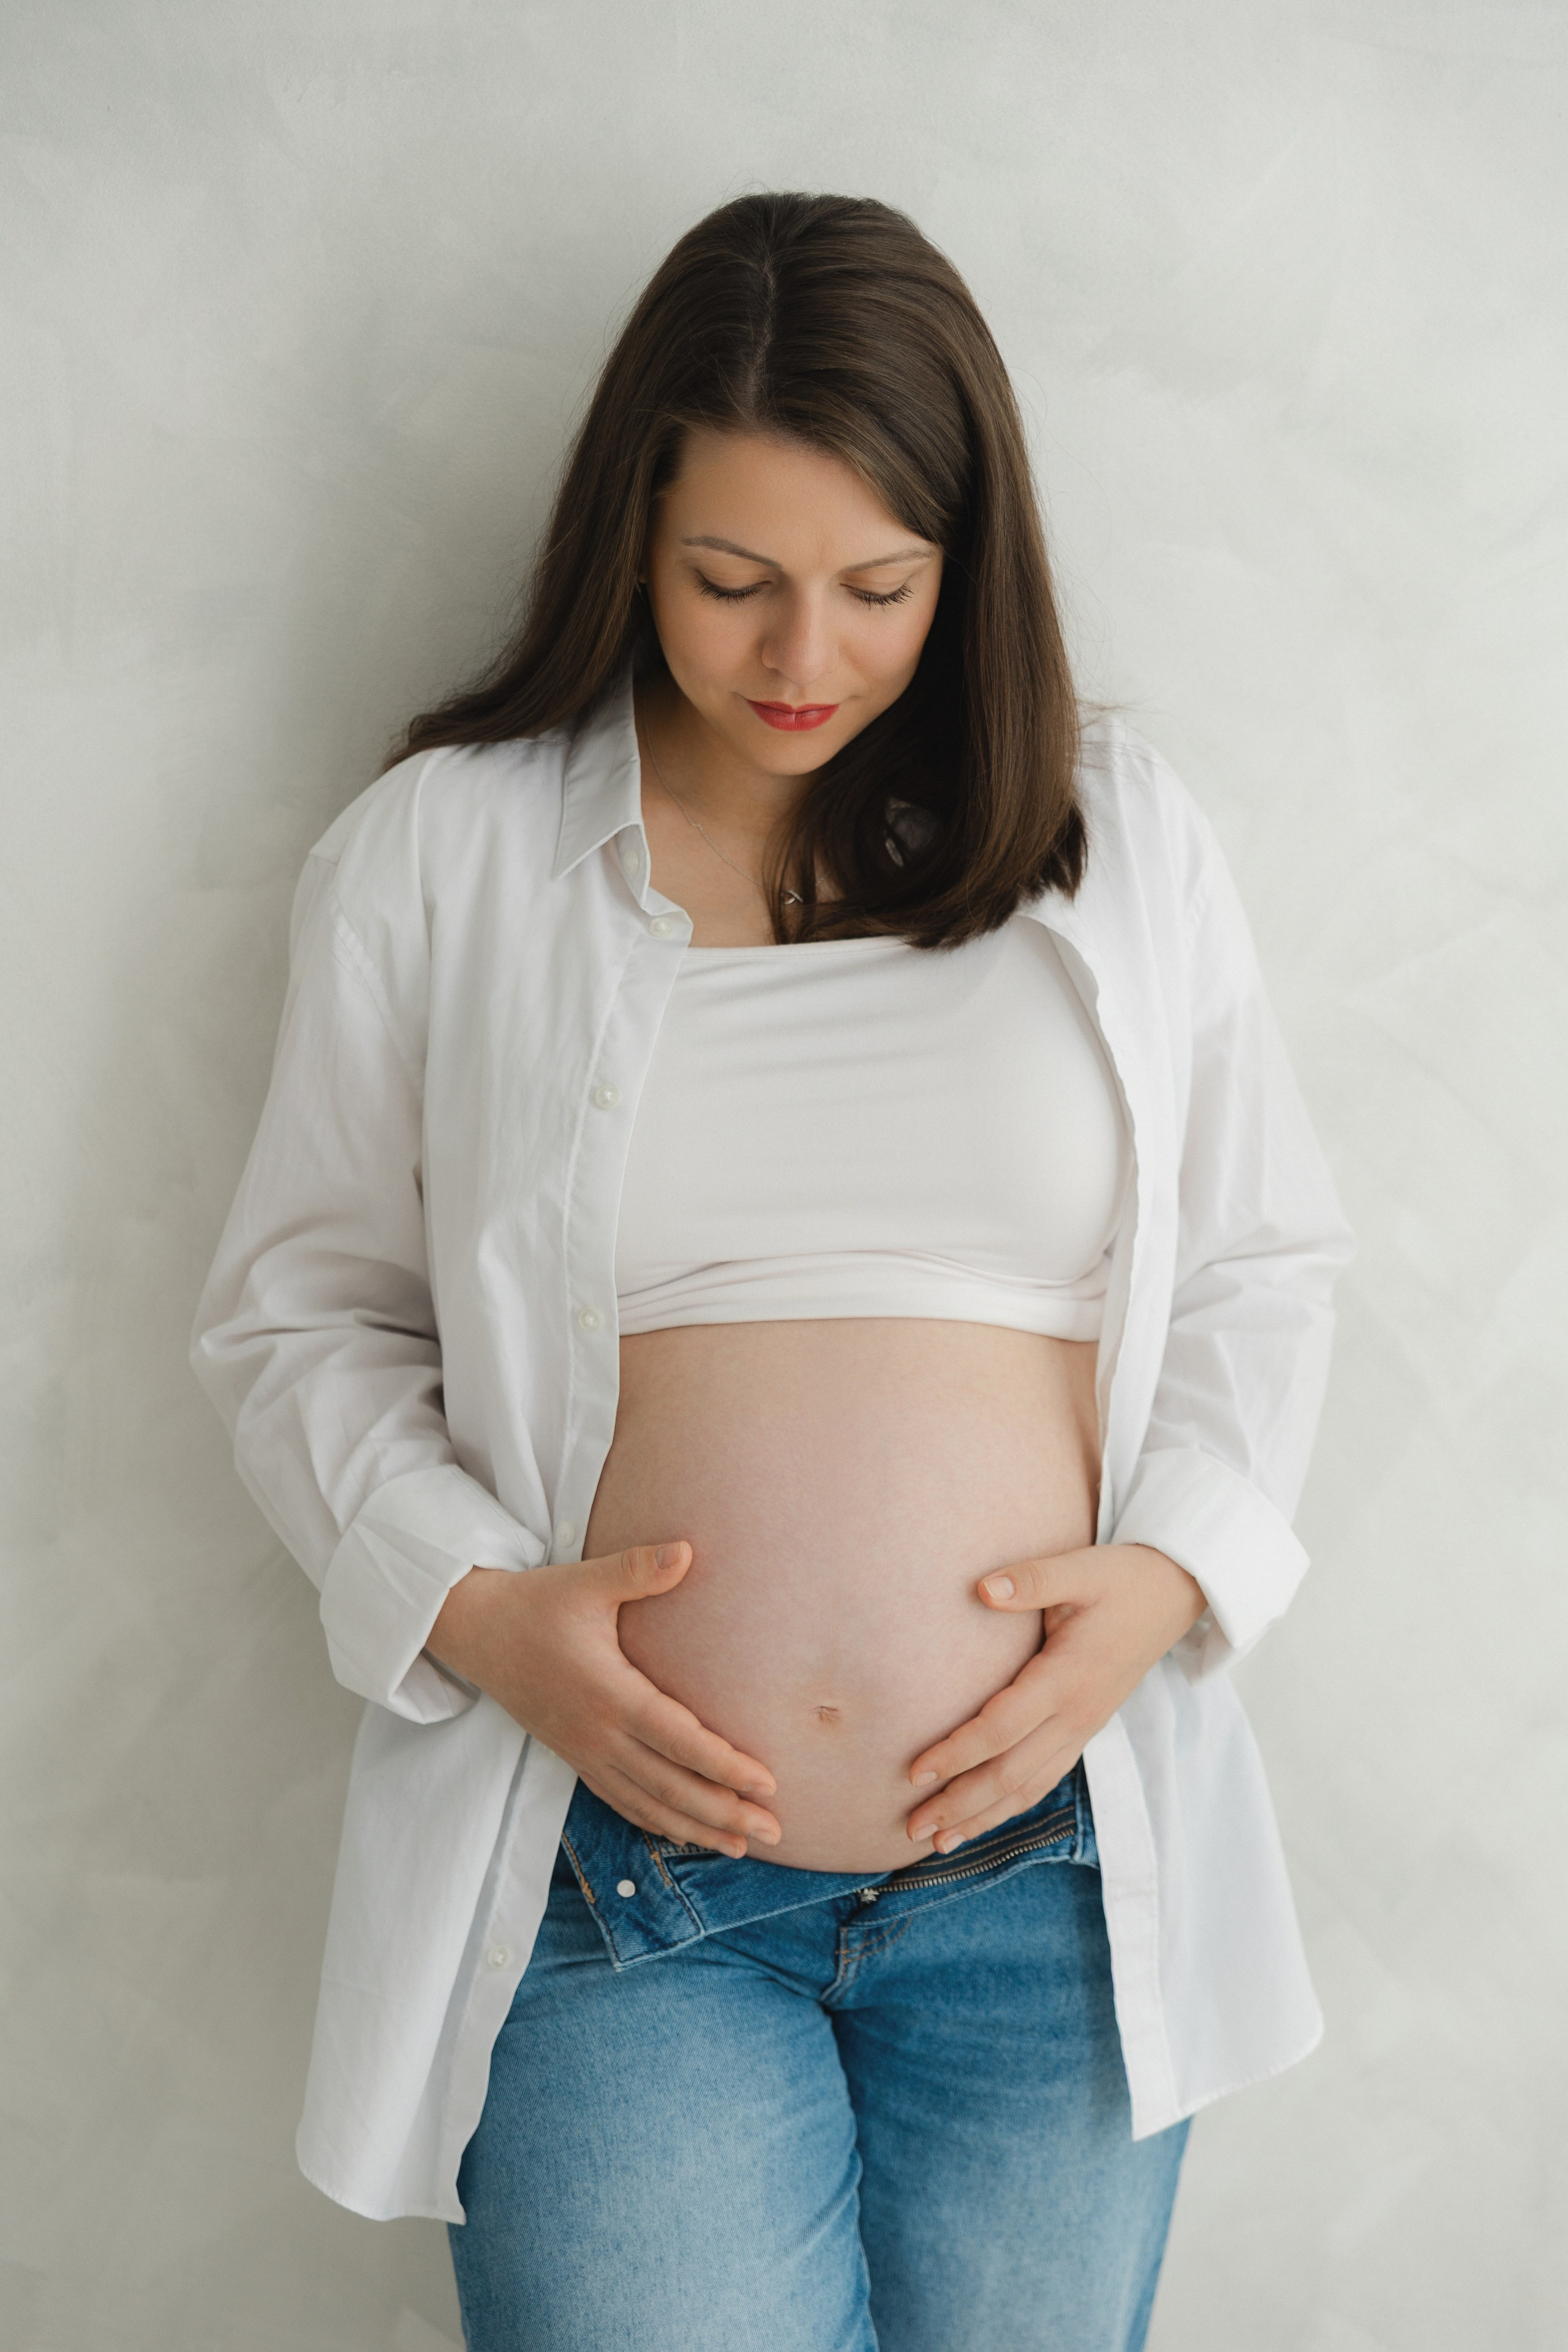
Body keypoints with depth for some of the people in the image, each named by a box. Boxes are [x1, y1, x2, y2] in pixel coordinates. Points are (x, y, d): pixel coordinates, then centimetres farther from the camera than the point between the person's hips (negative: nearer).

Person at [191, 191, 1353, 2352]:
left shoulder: (1118, 834, 5)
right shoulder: (438, 850, 1)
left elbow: (1261, 1268, 10)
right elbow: (299, 1309, 5)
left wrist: (1171, 1571, -6)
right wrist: (465, 1599, -10)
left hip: (1059, 1864, 2)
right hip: (615, 1863, -1)